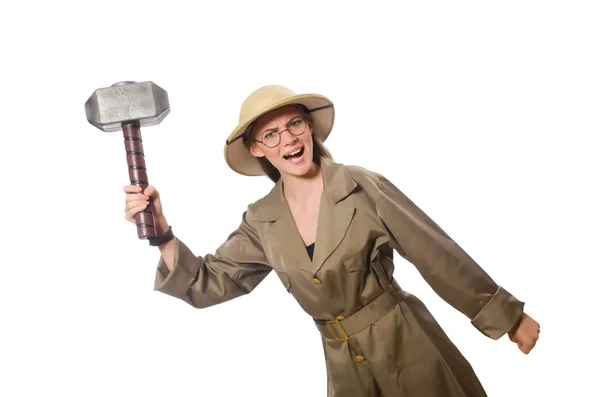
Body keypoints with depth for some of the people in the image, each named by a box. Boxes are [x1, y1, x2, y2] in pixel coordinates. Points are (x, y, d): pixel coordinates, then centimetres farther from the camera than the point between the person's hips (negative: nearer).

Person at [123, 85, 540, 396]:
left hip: (410, 348, -3)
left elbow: (439, 254, -11)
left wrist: (508, 316, -3)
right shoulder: (261, 222, -3)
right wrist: (161, 233, -15)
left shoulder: (363, 186, -15)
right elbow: (205, 283, 1)